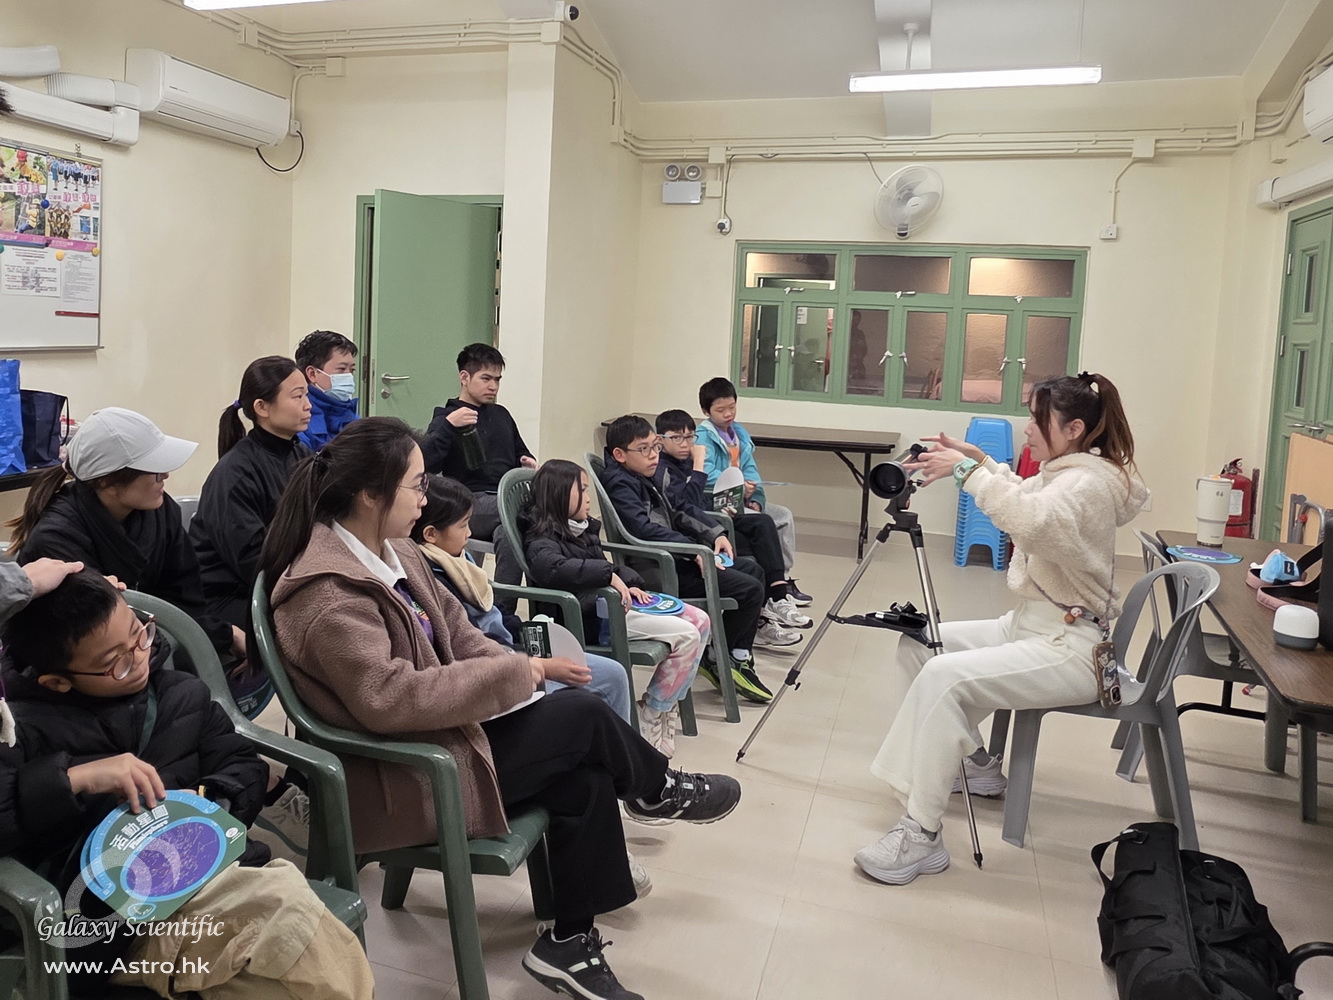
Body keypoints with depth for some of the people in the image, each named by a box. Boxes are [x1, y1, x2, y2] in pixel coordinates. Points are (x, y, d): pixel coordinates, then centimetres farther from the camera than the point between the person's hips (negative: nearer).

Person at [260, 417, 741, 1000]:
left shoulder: (389, 550, 4)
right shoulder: (329, 597, -25)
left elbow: (455, 630, 11)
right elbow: (390, 698, -34)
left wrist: (520, 669, -7)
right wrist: (508, 673, -24)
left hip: (437, 732, 9)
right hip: (402, 780, -9)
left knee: (585, 777, -5)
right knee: (582, 715, -10)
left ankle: (571, 944, 9)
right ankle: (657, 792, 21)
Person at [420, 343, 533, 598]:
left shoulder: (501, 415, 26)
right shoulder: (447, 417, 8)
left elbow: (521, 453, 39)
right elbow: (424, 464, -9)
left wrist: (530, 463, 15)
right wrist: (449, 425, -17)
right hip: (471, 503, -5)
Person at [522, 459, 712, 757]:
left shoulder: (581, 529, 18)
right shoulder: (542, 540, -10)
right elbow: (552, 567, -32)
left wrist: (629, 583, 4)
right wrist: (610, 575, -31)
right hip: (593, 615, -10)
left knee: (699, 620, 2)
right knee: (685, 635, -18)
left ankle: (666, 706, 7)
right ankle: (651, 716, -3)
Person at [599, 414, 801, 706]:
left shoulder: (644, 477, 15)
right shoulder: (619, 483, -15)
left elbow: (675, 513, 23)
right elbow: (643, 529, -27)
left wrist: (715, 534, 8)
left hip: (676, 558, 11)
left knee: (751, 568, 16)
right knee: (750, 589, -14)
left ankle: (739, 658, 15)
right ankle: (713, 658, 4)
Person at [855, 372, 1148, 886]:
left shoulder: (1090, 481, -18)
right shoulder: (1063, 473, 12)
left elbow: (1033, 522, -41)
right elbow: (1024, 495, 33)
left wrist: (969, 470, -32)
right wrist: (979, 461, 16)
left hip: (1069, 649, -11)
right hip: (1028, 625, 11)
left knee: (943, 677, -30)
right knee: (916, 643, 8)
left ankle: (922, 835, -25)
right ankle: (976, 763, 20)